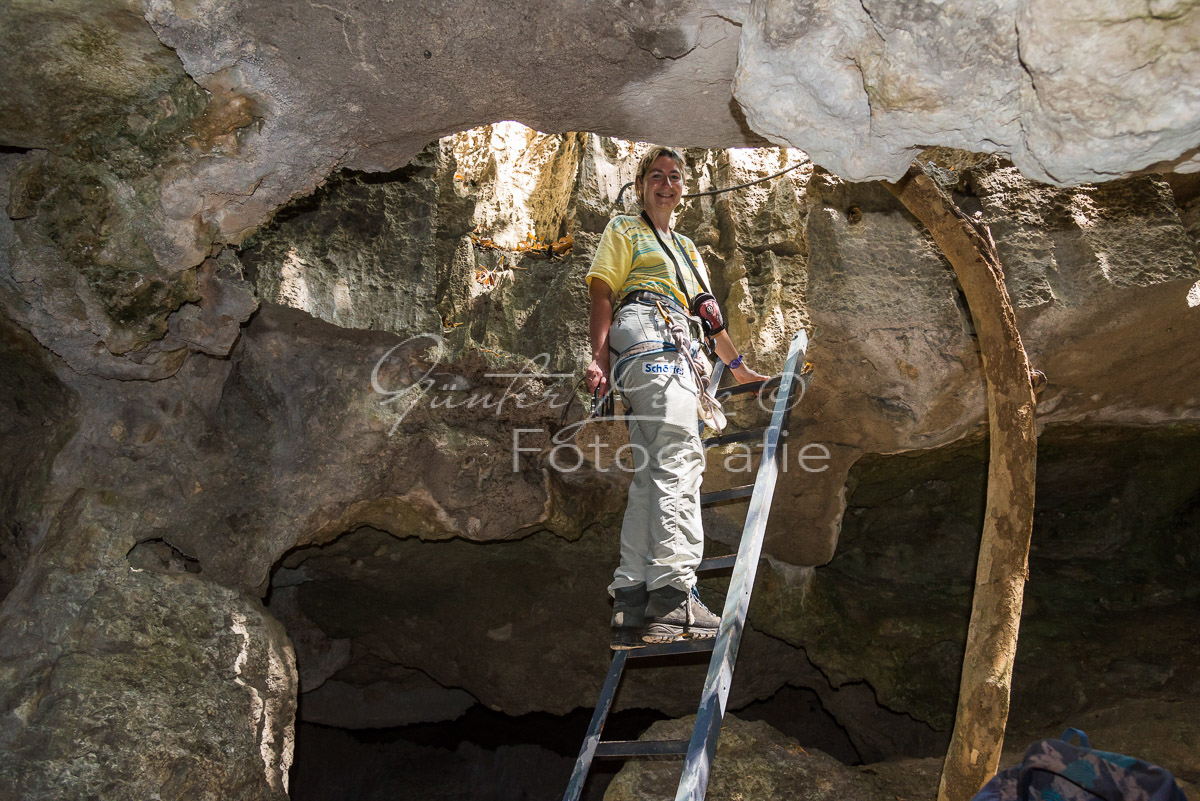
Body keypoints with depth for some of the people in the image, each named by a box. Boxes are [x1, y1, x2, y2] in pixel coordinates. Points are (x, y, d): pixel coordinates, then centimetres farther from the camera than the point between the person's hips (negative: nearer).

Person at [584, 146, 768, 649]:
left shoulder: (686, 248, 37)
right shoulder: (623, 231, 16)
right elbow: (602, 294, 3)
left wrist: (739, 367, 35)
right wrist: (599, 358, -11)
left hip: (676, 353, 8)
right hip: (646, 334, -7)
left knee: (652, 475, -4)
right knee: (680, 458, -23)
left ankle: (631, 605, -8)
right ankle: (673, 593, -32)